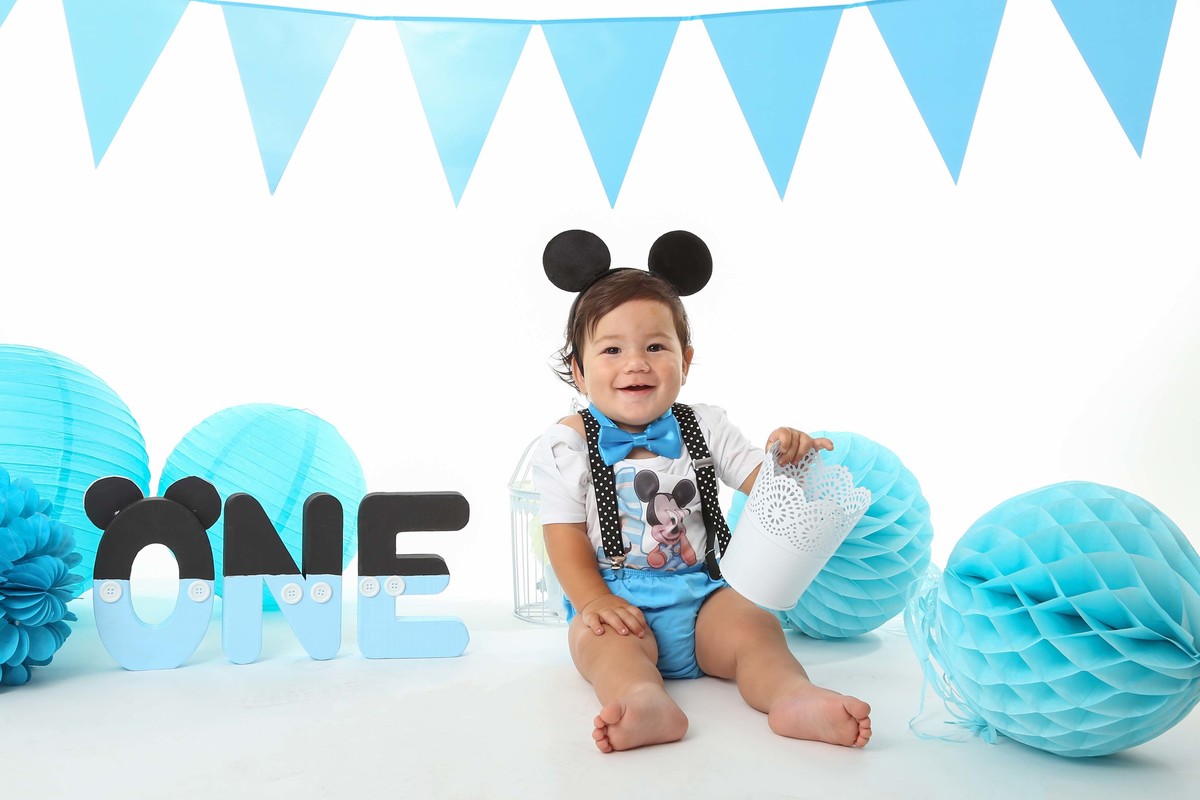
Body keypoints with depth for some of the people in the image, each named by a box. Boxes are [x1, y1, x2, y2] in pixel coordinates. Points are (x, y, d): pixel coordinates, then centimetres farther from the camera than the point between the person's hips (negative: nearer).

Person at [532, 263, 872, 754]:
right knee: (602, 637, -32)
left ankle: (792, 694, -46)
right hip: (618, 598, -2)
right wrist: (594, 601, -19)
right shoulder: (566, 444, 0)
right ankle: (645, 701, -58)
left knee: (754, 625, -23)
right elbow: (566, 539, -4)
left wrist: (788, 457, -20)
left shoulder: (705, 427, 8)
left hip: (699, 594, 3)